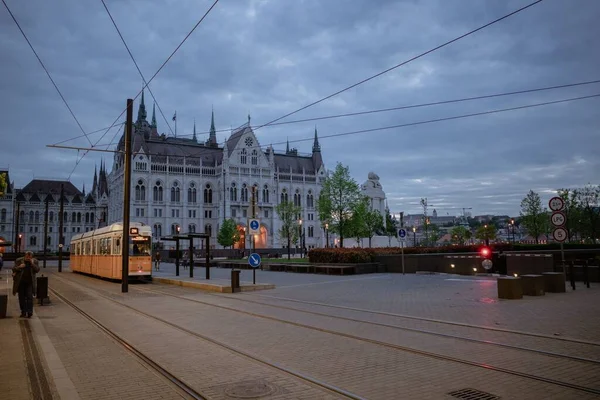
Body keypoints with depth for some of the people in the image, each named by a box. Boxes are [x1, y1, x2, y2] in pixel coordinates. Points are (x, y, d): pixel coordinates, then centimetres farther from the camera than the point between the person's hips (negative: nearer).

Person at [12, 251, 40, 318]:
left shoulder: (35, 261, 0)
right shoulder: (19, 260, 0)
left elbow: (37, 270, -6)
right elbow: (13, 269, 2)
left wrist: (32, 264, -18)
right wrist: (19, 267, -17)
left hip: (30, 282, -1)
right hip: (20, 282, 2)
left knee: (29, 296, -10)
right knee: (22, 297, 7)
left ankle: (30, 312, -7)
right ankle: (23, 312, 16)